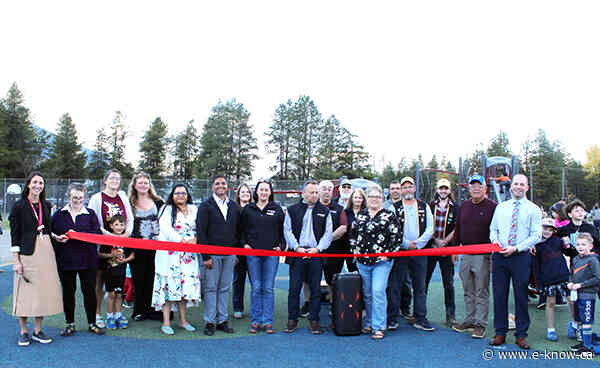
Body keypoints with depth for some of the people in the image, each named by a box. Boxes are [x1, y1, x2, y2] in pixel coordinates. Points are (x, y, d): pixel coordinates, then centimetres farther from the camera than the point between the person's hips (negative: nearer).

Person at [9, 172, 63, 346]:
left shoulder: (46, 205, 11)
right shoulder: (19, 206, -4)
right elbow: (14, 235, -6)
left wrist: (57, 237, 5)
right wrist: (16, 260, -10)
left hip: (45, 250, 5)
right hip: (27, 252, -5)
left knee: (44, 290, 7)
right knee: (26, 292, 0)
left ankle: (38, 331, 18)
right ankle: (24, 332, 14)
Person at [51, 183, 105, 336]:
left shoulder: (90, 214, 6)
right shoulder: (59, 214, 9)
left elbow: (97, 233, -5)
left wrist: (78, 234, -17)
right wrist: (57, 238, -15)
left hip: (87, 259, -1)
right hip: (66, 259, 1)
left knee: (89, 291, 4)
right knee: (68, 291, 8)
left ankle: (92, 323, 16)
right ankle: (70, 324, 21)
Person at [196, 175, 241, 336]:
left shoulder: (234, 207, 11)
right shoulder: (206, 206, 0)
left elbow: (238, 231, 13)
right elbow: (201, 232, -5)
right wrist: (205, 256, -11)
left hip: (230, 254, 3)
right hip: (213, 253, -3)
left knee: (225, 288, 8)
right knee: (211, 288, 1)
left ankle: (222, 320, 15)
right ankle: (210, 322, 9)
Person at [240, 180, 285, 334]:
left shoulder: (277, 209, 8)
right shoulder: (248, 209, 8)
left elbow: (283, 230, 11)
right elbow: (242, 230, 14)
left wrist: (281, 245, -1)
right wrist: (244, 243, 1)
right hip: (253, 253, 1)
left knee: (268, 288, 1)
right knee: (256, 288, 3)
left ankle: (268, 321, 9)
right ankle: (256, 321, 12)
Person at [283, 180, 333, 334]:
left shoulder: (324, 211, 9)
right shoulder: (292, 210, 7)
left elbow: (328, 233, 4)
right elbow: (287, 231, 3)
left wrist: (318, 248, -9)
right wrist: (297, 247, -9)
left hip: (316, 254, 1)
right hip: (297, 254, 0)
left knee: (316, 289, 5)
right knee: (294, 288, 3)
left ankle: (314, 321, 15)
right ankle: (292, 320, 14)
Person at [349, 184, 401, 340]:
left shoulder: (388, 215, -2)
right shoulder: (360, 215, 11)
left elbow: (397, 236, -4)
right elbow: (353, 233, 20)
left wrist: (388, 253, -8)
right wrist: (354, 249, 9)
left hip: (381, 262, -4)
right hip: (362, 261, 4)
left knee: (378, 292, -10)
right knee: (367, 294, 12)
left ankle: (379, 327, 0)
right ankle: (369, 323, 25)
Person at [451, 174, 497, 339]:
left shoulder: (492, 207, -5)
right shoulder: (464, 206, 12)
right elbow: (458, 229, 17)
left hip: (483, 256, -5)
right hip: (465, 255, 6)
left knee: (482, 292, 1)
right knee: (468, 292, 12)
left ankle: (480, 324, 8)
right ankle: (470, 320, 22)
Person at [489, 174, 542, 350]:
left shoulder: (533, 209, 3)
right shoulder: (500, 207, 14)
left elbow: (536, 235, -4)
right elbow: (493, 229, 17)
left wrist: (516, 248, -14)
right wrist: (495, 240, -6)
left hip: (520, 256, -3)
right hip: (499, 255, 3)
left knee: (521, 296, 2)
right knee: (499, 294, 4)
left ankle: (521, 334, 14)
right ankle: (500, 332, 14)